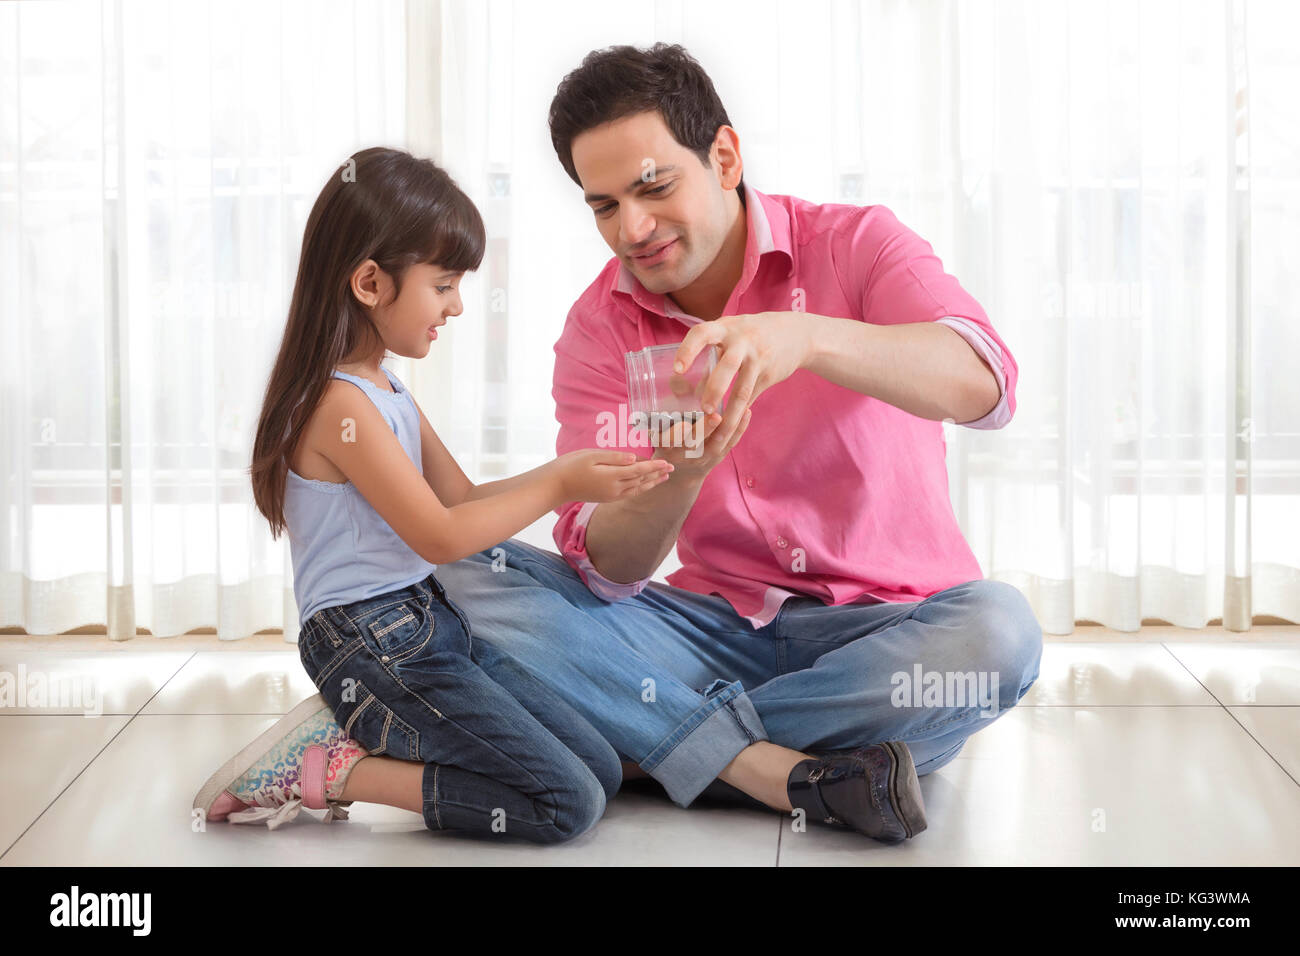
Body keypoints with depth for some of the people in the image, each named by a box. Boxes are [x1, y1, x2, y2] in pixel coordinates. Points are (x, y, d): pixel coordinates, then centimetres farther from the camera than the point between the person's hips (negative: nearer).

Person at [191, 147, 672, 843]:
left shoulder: (386, 394, 14)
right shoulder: (340, 403, -18)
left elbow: (463, 497, 14)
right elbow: (440, 535, -17)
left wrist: (570, 468, 2)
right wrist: (559, 487, -12)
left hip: (431, 623, 10)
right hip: (372, 645, -10)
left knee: (602, 768, 8)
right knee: (570, 803, -12)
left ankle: (362, 731, 8)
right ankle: (332, 772, -6)